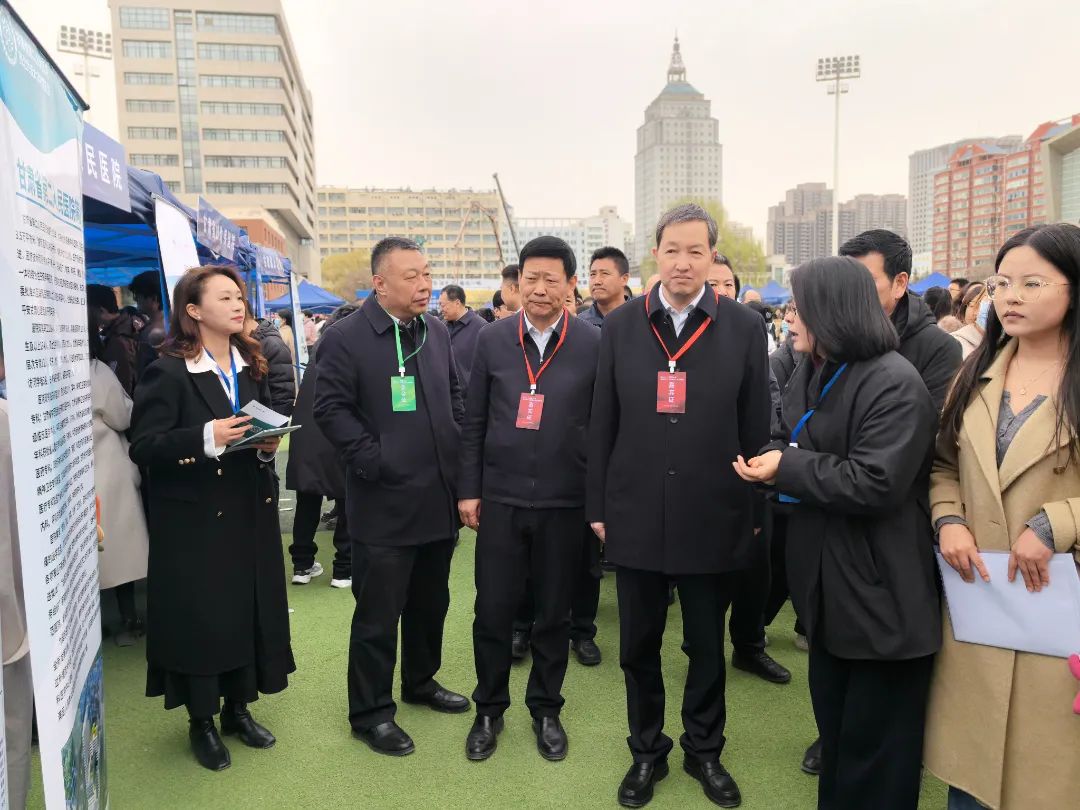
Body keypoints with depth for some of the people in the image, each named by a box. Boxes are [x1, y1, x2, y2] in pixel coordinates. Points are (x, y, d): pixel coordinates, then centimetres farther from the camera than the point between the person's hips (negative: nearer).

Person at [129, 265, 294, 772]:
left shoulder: (251, 367, 10)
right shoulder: (168, 372, -10)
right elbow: (143, 447, -16)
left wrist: (269, 444, -4)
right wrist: (206, 438, -28)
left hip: (250, 513, 6)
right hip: (194, 519, -5)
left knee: (251, 608, 10)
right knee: (200, 615, 4)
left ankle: (238, 708, 29)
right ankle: (202, 721, 24)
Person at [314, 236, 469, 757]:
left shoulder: (437, 332, 9)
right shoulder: (346, 337, -10)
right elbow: (330, 408, -12)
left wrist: (460, 452, 8)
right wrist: (373, 460, -17)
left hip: (439, 499, 7)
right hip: (384, 503, -6)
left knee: (432, 602, 21)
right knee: (377, 615, 5)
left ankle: (421, 681, 41)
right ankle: (370, 712, 23)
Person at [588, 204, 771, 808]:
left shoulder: (745, 327, -2)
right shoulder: (621, 325, 1)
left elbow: (757, 429, 0)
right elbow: (603, 424, 2)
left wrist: (757, 511, 0)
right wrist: (598, 506, 2)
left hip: (714, 518, -1)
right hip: (637, 515, 1)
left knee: (708, 645, 16)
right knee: (639, 645, 14)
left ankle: (705, 751, 38)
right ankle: (647, 751, 36)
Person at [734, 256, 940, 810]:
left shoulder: (895, 384, -21)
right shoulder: (810, 375, 8)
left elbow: (875, 484, -28)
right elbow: (791, 440, 16)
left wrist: (787, 469, -19)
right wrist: (773, 455, -7)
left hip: (880, 591, -8)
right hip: (828, 580, 9)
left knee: (876, 739, 9)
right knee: (833, 722, 24)